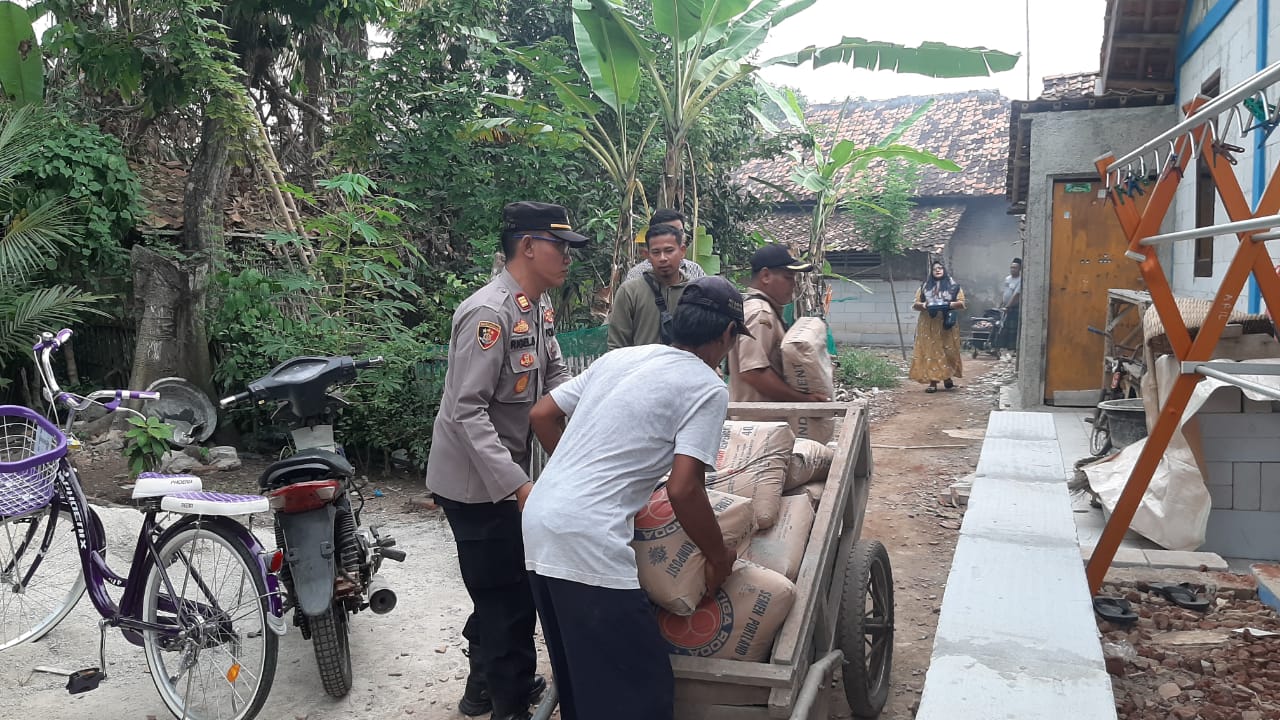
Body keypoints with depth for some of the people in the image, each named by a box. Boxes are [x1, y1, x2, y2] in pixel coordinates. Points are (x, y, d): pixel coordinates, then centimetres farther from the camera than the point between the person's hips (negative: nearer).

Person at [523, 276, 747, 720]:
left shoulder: (619, 357, 15)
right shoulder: (707, 387, -4)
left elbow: (542, 415, 18)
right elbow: (683, 489, -13)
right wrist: (719, 556, 3)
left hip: (539, 523, 8)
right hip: (588, 543, -8)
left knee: (578, 678, 22)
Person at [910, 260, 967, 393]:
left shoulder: (953, 285, 7)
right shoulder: (924, 286, 12)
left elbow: (961, 303, 2)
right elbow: (915, 304, 9)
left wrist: (949, 304, -16)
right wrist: (924, 305, -13)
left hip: (946, 324, -1)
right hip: (928, 324, 1)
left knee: (947, 351, 0)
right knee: (930, 352, -3)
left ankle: (947, 377, 18)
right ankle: (933, 381, -2)